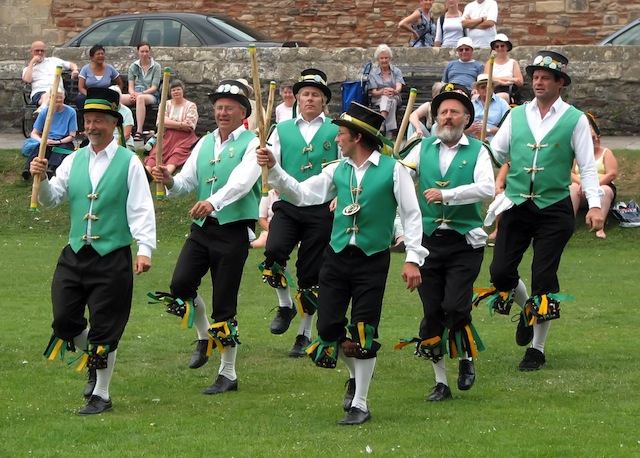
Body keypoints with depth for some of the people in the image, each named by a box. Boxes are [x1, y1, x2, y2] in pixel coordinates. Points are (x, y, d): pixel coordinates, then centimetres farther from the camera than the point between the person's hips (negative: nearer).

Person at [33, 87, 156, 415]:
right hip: (75, 254, 5)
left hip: (112, 257, -4)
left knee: (104, 330, 0)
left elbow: (141, 210, -8)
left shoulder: (129, 163, -3)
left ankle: (101, 395, 14)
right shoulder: (74, 161, 10)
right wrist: (42, 180, -12)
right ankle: (95, 363, 30)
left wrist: (145, 249, -18)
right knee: (64, 322, 1)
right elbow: (51, 199, 8)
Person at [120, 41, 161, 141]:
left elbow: (154, 87, -2)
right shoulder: (133, 66, 16)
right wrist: (132, 93, -14)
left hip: (151, 95, -3)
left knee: (140, 98, -42)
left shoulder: (156, 67, 6)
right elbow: (131, 86, 10)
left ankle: (139, 132, -49)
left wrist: (140, 93, -18)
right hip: (135, 93, 3)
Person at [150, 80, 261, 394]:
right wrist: (169, 181, -12)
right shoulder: (205, 143, 15)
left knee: (224, 306, -3)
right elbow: (187, 182, 11)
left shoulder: (252, 144, -5)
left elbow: (241, 182, -23)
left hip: (234, 229, -5)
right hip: (202, 228, 5)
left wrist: (214, 201, -40)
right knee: (180, 285, -12)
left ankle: (228, 374, 10)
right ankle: (204, 338, 17)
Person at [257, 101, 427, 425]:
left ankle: (359, 404, 7)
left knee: (364, 332, -4)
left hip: (372, 259, -4)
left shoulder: (392, 170, -5)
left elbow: (411, 214, -3)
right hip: (337, 254, 4)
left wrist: (413, 259, -9)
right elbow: (301, 194, 9)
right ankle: (355, 376, 31)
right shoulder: (338, 171, 9)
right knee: (328, 327, 2)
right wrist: (273, 169, -3)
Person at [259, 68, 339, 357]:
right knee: (273, 252, -25)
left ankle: (305, 334, 17)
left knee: (310, 274, 2)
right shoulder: (282, 130, 11)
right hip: (287, 206, 1)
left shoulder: (336, 132, 6)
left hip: (321, 210, -1)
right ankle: (285, 306, 1)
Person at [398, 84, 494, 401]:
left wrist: (447, 194, -25)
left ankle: (467, 360, 15)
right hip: (428, 240, 3)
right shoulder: (423, 149, 10)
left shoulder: (477, 151, 1)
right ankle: (441, 382, 14)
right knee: (432, 313, 3)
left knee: (455, 307, -13)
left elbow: (487, 188, -15)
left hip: (464, 242, -3)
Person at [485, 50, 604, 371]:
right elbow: (494, 154, 11)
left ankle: (537, 349, 8)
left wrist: (594, 205, -10)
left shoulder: (575, 120, 1)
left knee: (543, 280, -4)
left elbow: (587, 166, 0)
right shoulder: (516, 116, 9)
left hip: (554, 209, -3)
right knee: (500, 272, -3)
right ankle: (526, 309, 30)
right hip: (516, 206, 3)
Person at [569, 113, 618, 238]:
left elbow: (612, 174, -6)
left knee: (605, 191, -36)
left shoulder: (606, 153, 7)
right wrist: (581, 182, -18)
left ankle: (600, 227, -52)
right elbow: (570, 173, 4)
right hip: (581, 192, 2)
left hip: (601, 187, -2)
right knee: (572, 188, -32)